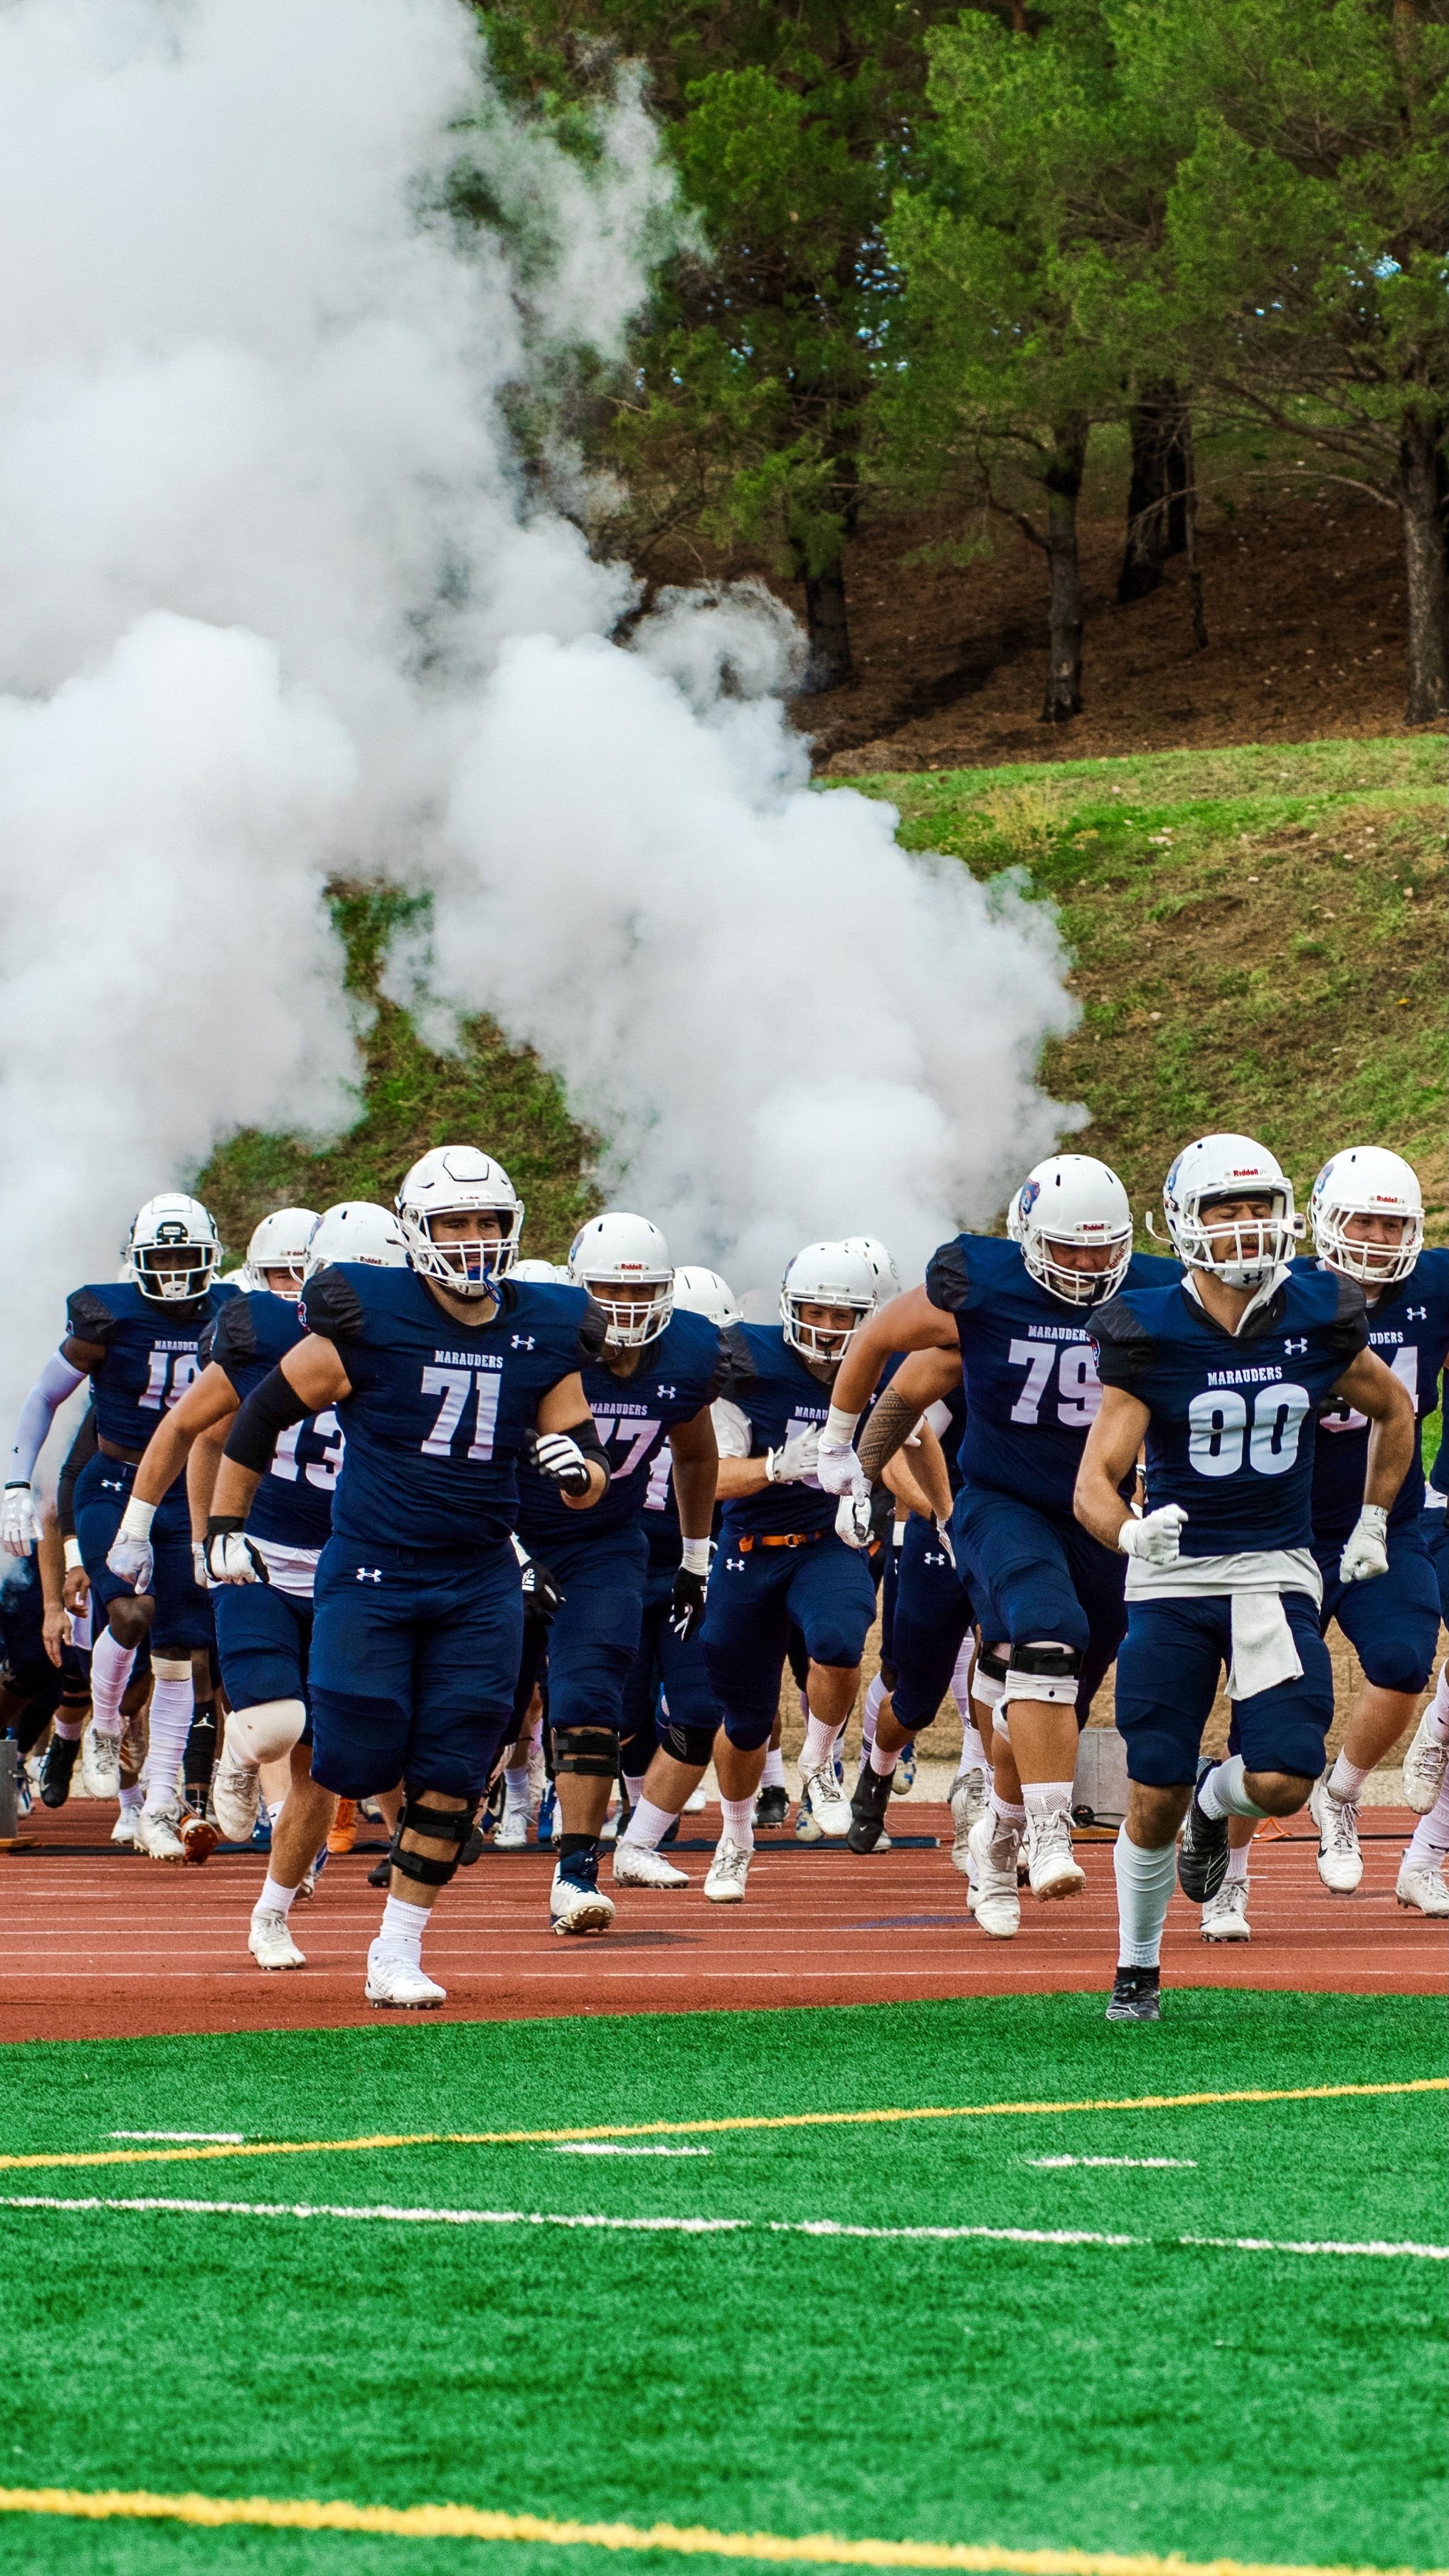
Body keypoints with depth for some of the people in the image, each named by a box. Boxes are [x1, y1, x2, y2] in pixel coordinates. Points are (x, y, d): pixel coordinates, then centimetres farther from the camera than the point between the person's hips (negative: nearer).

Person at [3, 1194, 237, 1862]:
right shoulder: (110, 1317, -9)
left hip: (187, 1495, 3)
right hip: (112, 1486, -3)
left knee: (177, 1654, 0)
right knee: (131, 1611, -26)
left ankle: (158, 1807, 7)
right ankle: (104, 1728, 4)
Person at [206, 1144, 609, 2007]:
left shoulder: (542, 1336, 2)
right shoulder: (371, 1321, -11)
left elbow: (589, 1480, 8)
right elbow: (264, 1413, -1)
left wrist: (579, 1469, -16)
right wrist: (226, 1528, 2)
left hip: (480, 1584, 3)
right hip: (371, 1572, -3)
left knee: (452, 1780, -1)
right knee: (351, 1764, -6)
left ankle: (398, 1956, 10)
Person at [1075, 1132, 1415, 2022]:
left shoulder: (1318, 1320, -4)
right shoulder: (1149, 1335, -11)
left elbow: (1395, 1410, 17)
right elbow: (1096, 1481, -14)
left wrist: (1372, 1524, 15)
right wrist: (1130, 1532, -35)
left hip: (1277, 1573, 1)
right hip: (1173, 1578, -1)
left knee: (1282, 1783, -14)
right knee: (1154, 1799, -2)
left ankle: (1214, 1800, 23)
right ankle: (1138, 1967, 21)